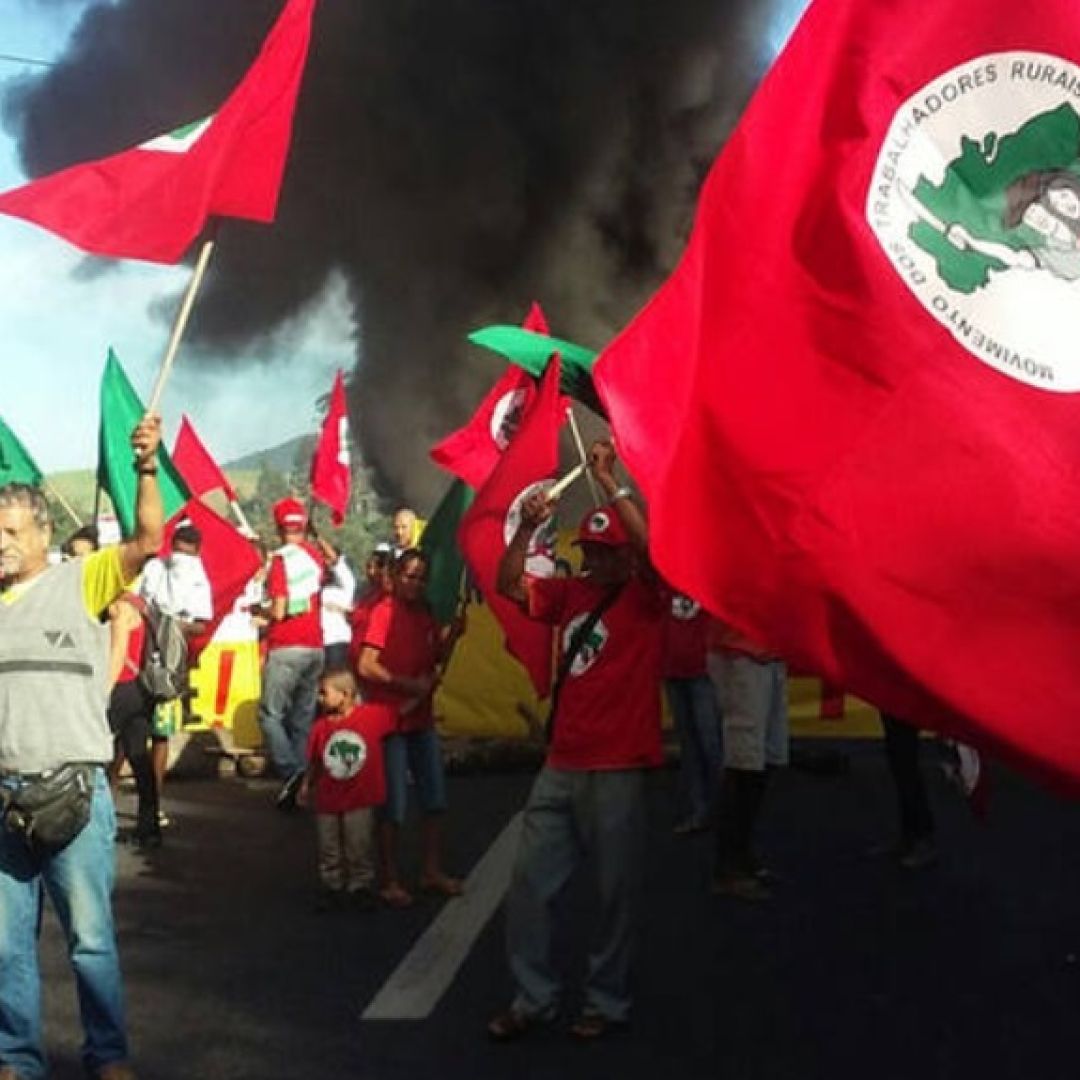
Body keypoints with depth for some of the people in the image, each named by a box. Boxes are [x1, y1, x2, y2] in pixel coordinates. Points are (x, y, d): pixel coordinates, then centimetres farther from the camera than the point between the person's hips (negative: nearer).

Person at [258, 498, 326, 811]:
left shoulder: (281, 559, -10)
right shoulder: (315, 554, 8)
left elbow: (279, 611, -14)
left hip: (286, 647, -6)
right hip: (315, 646, 6)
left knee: (270, 713, -2)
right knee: (303, 717, 10)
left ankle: (290, 771, -20)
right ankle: (301, 785, 8)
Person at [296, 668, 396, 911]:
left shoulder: (373, 715, -12)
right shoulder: (321, 726, -5)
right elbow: (314, 762, 6)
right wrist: (306, 786, 11)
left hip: (360, 800, -2)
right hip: (328, 801, 2)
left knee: (360, 850, 8)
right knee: (329, 852, 13)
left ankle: (361, 887, 24)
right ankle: (333, 888, 28)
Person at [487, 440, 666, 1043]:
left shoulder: (646, 597, -3)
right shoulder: (571, 593, 11)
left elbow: (651, 547, -22)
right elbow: (509, 585, 8)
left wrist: (609, 482, -19)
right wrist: (528, 528, -5)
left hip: (618, 771, -5)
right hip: (561, 768, 6)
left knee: (617, 892, 4)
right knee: (530, 887, 8)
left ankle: (608, 1003, 18)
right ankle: (535, 999, 20)